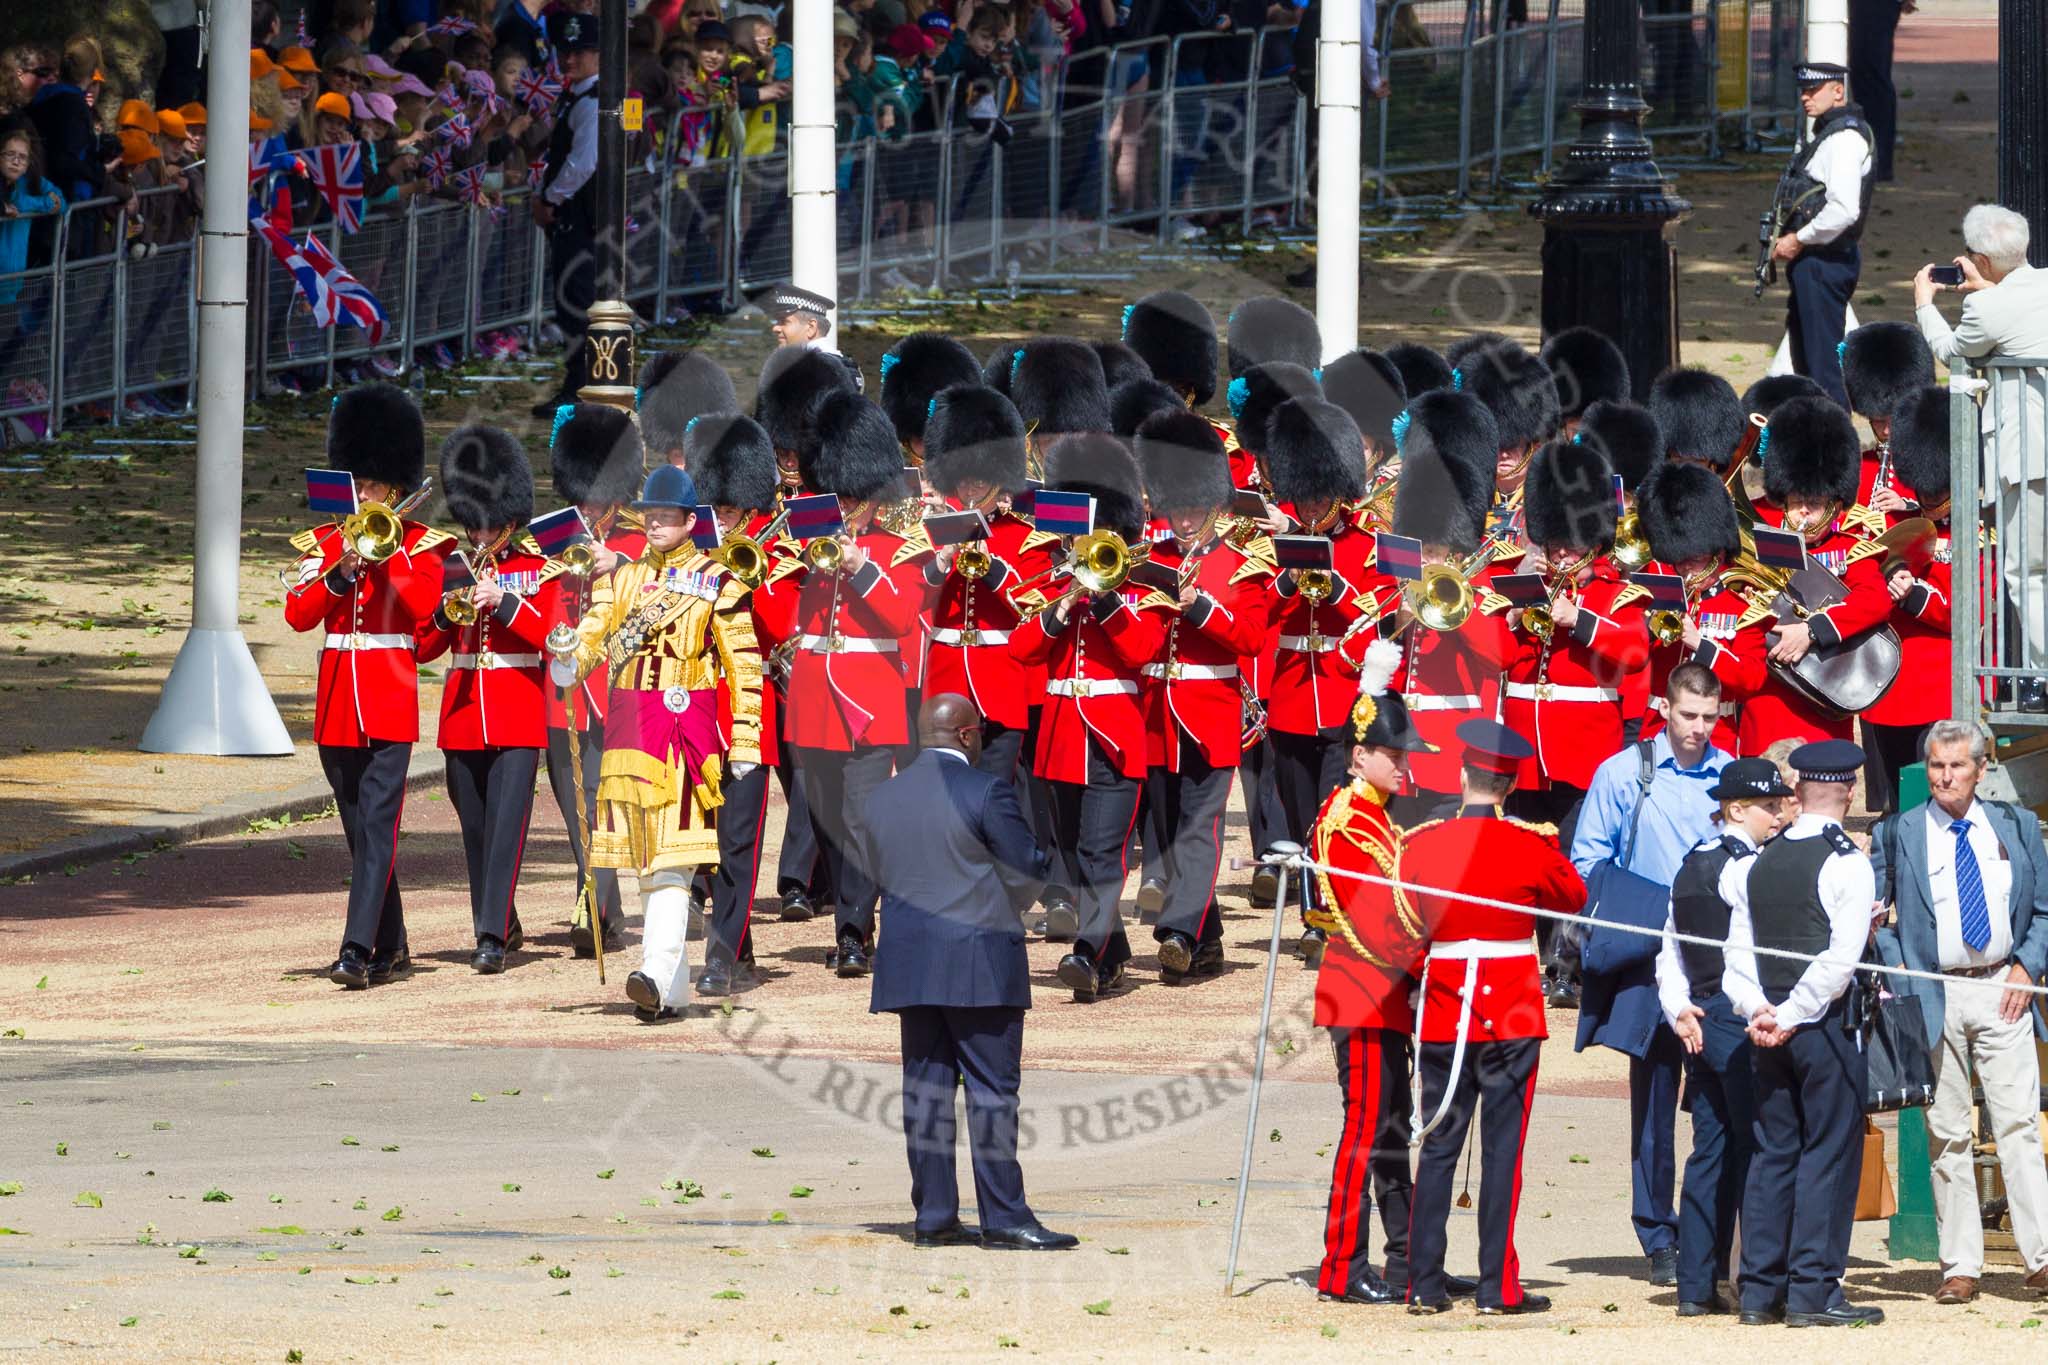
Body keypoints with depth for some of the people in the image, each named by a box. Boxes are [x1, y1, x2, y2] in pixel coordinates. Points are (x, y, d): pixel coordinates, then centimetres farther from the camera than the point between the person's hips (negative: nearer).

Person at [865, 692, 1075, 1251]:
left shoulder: (880, 799, 8)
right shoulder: (985, 792, -10)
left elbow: (882, 874, 13)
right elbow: (1030, 870, -6)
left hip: (908, 964, 6)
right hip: (981, 963, -6)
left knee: (926, 1083, 8)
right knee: (993, 1086, -2)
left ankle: (933, 1215, 8)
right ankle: (1003, 1218, -3)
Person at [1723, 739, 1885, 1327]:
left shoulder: (1759, 864, 8)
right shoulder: (1846, 864, -10)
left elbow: (1737, 952, 5)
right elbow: (1841, 958, -17)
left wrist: (1759, 1011, -2)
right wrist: (1792, 1016, -11)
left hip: (1771, 1027, 6)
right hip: (1827, 1025, -6)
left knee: (1772, 1153, 9)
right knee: (1829, 1153, -2)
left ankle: (1760, 1290, 9)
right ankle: (1813, 1290, -5)